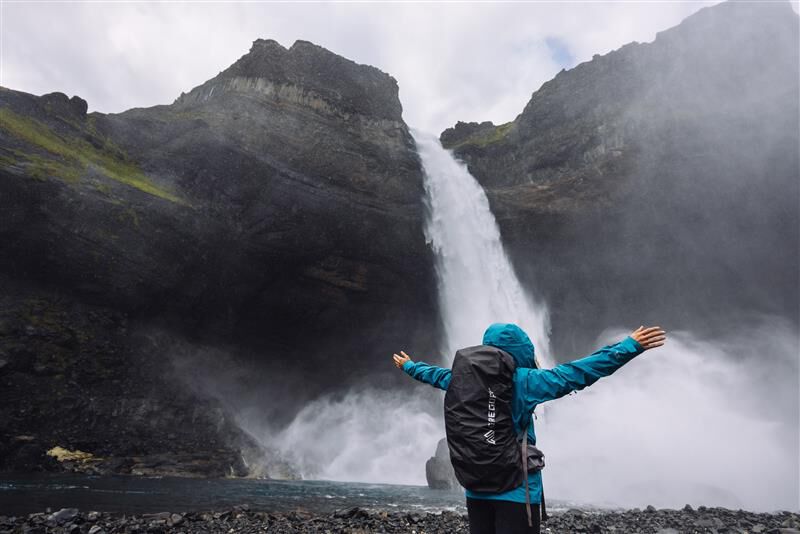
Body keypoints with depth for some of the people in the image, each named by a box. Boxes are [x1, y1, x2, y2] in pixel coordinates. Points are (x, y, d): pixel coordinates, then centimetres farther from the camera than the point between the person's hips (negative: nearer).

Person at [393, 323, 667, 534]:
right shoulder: (522, 380, -14)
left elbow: (435, 374, 21)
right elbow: (577, 372, -20)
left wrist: (409, 366, 42)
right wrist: (630, 346, -18)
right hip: (515, 487, -5)